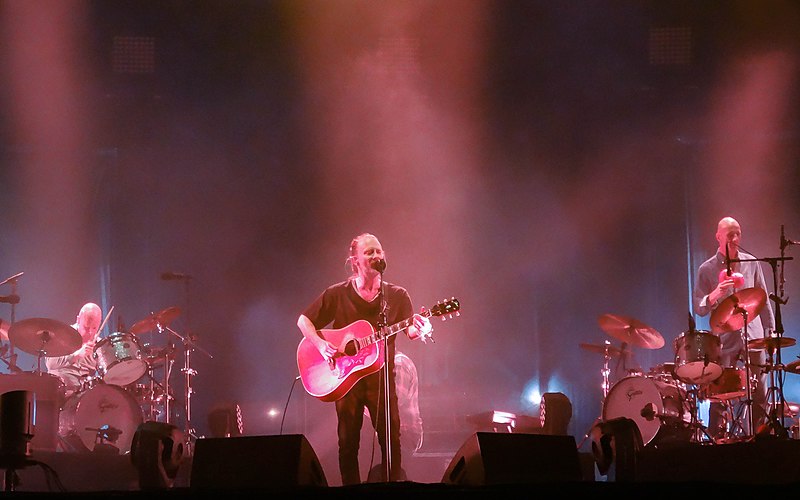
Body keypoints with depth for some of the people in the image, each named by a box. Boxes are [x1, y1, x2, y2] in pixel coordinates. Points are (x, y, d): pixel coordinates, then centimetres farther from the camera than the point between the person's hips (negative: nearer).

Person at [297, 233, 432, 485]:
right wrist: (321, 345, -13)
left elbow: (411, 330, -5)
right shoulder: (337, 294, -1)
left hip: (381, 376, 1)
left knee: (391, 439, -2)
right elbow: (304, 321, 4)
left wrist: (419, 329, -30)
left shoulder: (397, 295, 2)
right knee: (348, 442, 2)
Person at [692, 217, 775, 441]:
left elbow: (763, 299, 16)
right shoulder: (707, 269, 1)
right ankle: (718, 440, 3)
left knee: (759, 395, 4)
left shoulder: (751, 263, 8)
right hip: (724, 341, -2)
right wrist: (715, 294, -21)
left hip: (753, 337, 3)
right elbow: (698, 308, -2)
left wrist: (770, 329, 11)